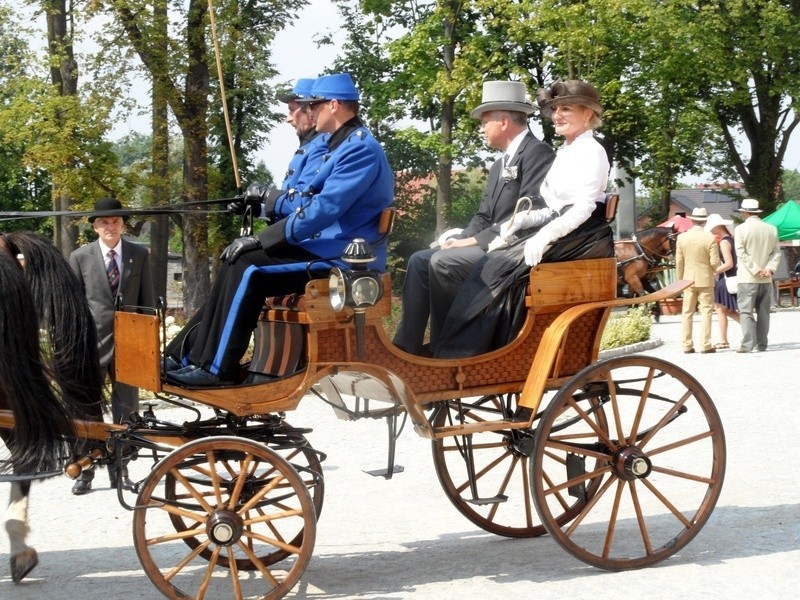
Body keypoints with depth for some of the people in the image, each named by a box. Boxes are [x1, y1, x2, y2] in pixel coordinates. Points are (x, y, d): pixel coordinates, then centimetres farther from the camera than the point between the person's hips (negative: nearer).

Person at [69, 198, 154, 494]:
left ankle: (120, 469, 18)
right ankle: (86, 469, 11)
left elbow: (147, 301, 7)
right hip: (91, 342, -1)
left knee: (126, 408, 8)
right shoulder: (80, 257, 1)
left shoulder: (140, 255, 5)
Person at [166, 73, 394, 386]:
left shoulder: (360, 149, -15)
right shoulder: (343, 145, 19)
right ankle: (185, 356, 0)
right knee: (237, 263, 2)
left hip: (344, 257, -10)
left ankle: (217, 369, -16)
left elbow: (323, 209, -24)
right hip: (326, 247, 10)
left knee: (249, 270, -21)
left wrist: (260, 240, -21)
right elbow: (309, 199, 23)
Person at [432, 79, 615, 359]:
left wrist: (544, 236, -27)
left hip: (582, 237, -8)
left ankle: (460, 354, -21)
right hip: (559, 230, 8)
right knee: (494, 261, -12)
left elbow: (583, 208, -17)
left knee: (503, 265, -22)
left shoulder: (591, 151, -6)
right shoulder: (565, 153, 20)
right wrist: (517, 223, -1)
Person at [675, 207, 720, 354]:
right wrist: (714, 270, 11)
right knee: (706, 312, 2)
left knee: (687, 313, 8)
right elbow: (715, 262, -11)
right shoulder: (710, 238, -11)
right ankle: (705, 345, -2)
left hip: (688, 280, 3)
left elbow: (679, 262, 1)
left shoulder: (682, 237, -2)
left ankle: (687, 345, 9)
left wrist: (680, 280, 11)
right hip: (705, 280, -3)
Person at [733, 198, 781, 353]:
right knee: (763, 311, 11)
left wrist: (756, 270, -12)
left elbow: (742, 253, -12)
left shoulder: (741, 229, -7)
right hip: (767, 279, 5)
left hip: (748, 279, -4)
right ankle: (761, 344, 12)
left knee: (746, 311, -3)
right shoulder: (771, 229, 8)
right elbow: (776, 252, 3)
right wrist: (770, 268, -5)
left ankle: (748, 344, -13)